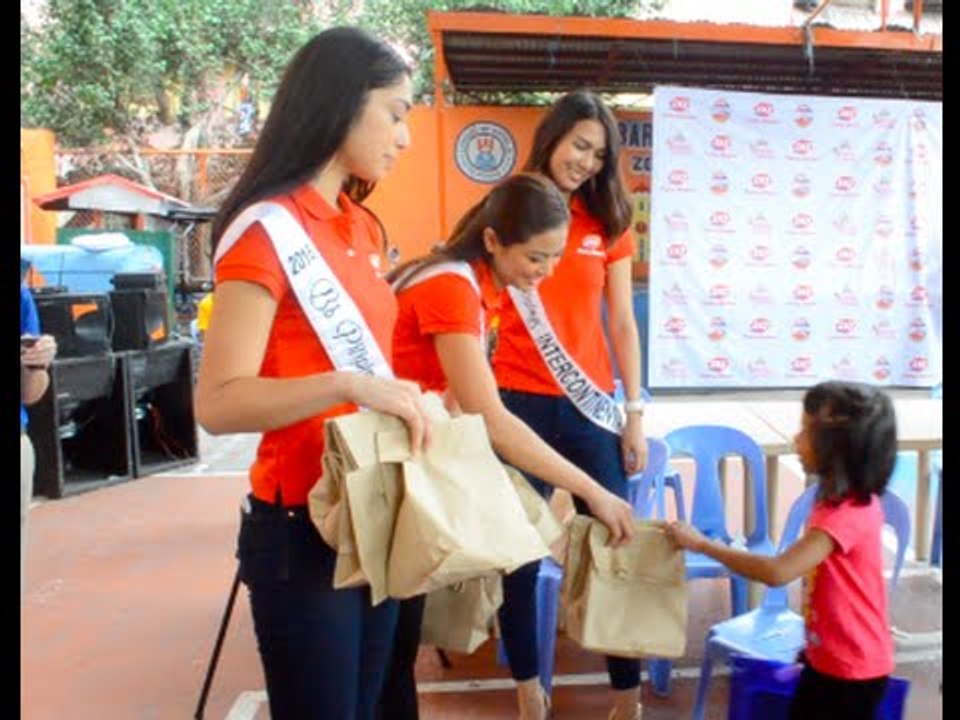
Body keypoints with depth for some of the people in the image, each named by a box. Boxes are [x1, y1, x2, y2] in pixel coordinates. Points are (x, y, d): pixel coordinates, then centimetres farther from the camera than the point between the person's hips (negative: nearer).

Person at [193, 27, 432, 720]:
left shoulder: (361, 227, 9)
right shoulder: (268, 229, -15)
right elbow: (217, 401, -22)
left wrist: (411, 403, 6)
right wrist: (348, 386, -33)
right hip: (303, 530, -7)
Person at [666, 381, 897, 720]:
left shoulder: (847, 513, -28)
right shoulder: (849, 502, 3)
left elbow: (778, 572, -35)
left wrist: (703, 544, -29)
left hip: (852, 670, -9)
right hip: (826, 658, 9)